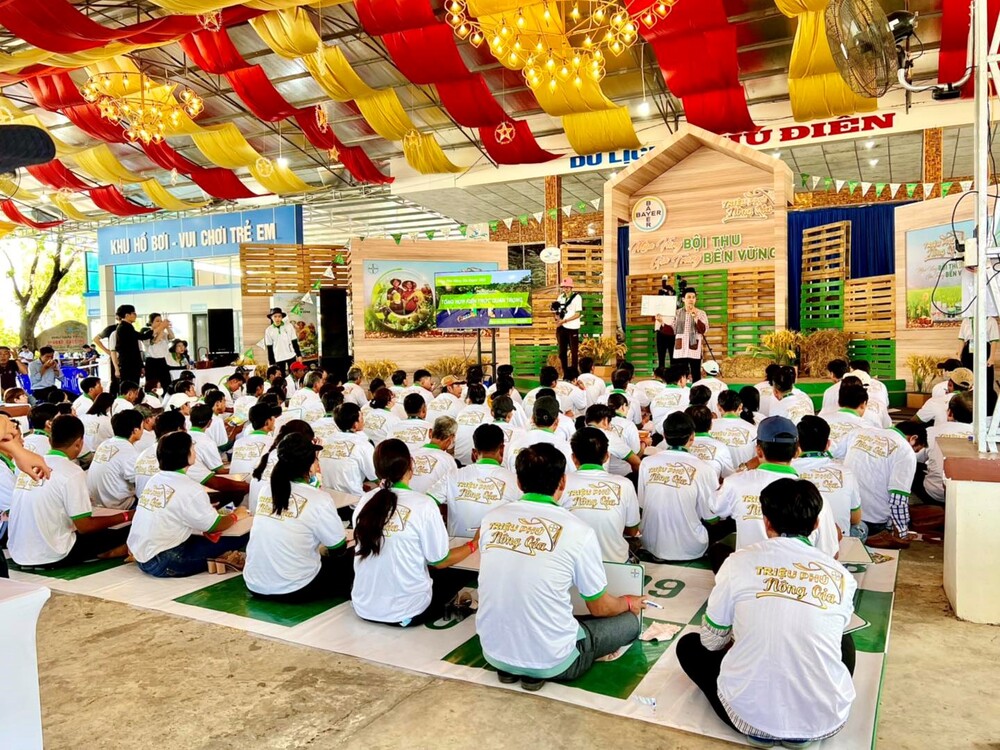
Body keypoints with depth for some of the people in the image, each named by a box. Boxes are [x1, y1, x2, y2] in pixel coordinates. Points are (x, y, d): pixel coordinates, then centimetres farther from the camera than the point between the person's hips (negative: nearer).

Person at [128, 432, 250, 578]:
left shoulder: (155, 479, 6)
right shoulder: (189, 489, -16)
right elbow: (214, 526, -8)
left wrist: (206, 510, 20)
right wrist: (236, 515, 9)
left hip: (140, 556, 9)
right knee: (239, 536, -11)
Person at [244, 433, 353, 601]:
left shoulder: (266, 488, -2)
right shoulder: (319, 499, -17)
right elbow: (339, 550, -6)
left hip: (254, 584, 6)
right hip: (294, 590, -6)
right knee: (349, 560, 15)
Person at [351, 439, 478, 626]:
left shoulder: (365, 501, -4)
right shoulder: (423, 505, -17)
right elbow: (439, 561, -8)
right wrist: (474, 544, 7)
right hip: (406, 613, -4)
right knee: (450, 581, 24)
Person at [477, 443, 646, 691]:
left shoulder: (491, 518, -4)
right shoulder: (577, 530, -15)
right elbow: (600, 608, -2)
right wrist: (629, 603, 22)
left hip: (493, 652, 5)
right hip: (551, 662, -5)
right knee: (630, 621, 14)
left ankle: (509, 667, 11)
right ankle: (539, 672, 2)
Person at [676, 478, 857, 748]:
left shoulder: (740, 563, -6)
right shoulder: (842, 577, 0)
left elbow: (711, 642, 4)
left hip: (750, 715, -2)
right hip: (825, 720, 2)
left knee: (689, 645, 25)